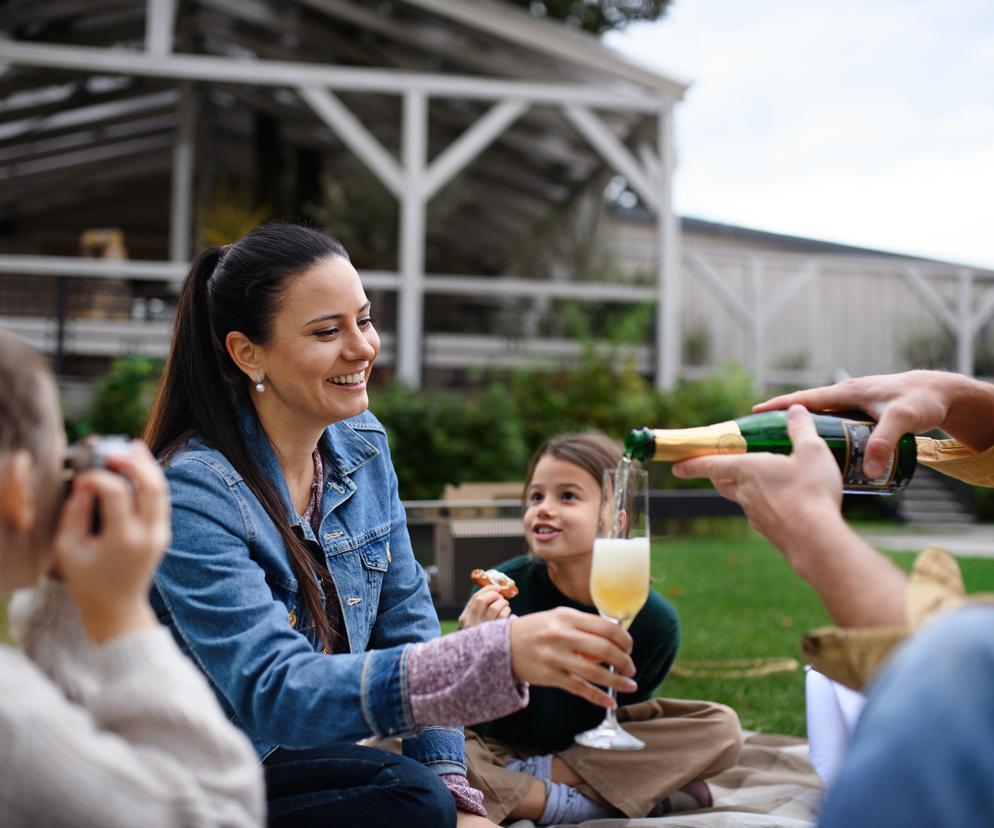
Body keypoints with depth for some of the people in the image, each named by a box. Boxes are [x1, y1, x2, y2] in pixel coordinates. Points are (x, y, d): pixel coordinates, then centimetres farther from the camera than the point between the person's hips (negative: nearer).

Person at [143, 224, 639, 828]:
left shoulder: (362, 445, 0)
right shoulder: (194, 494, -21)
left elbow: (406, 624, 2)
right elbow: (275, 694, -32)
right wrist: (502, 654, -44)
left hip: (325, 761, 6)